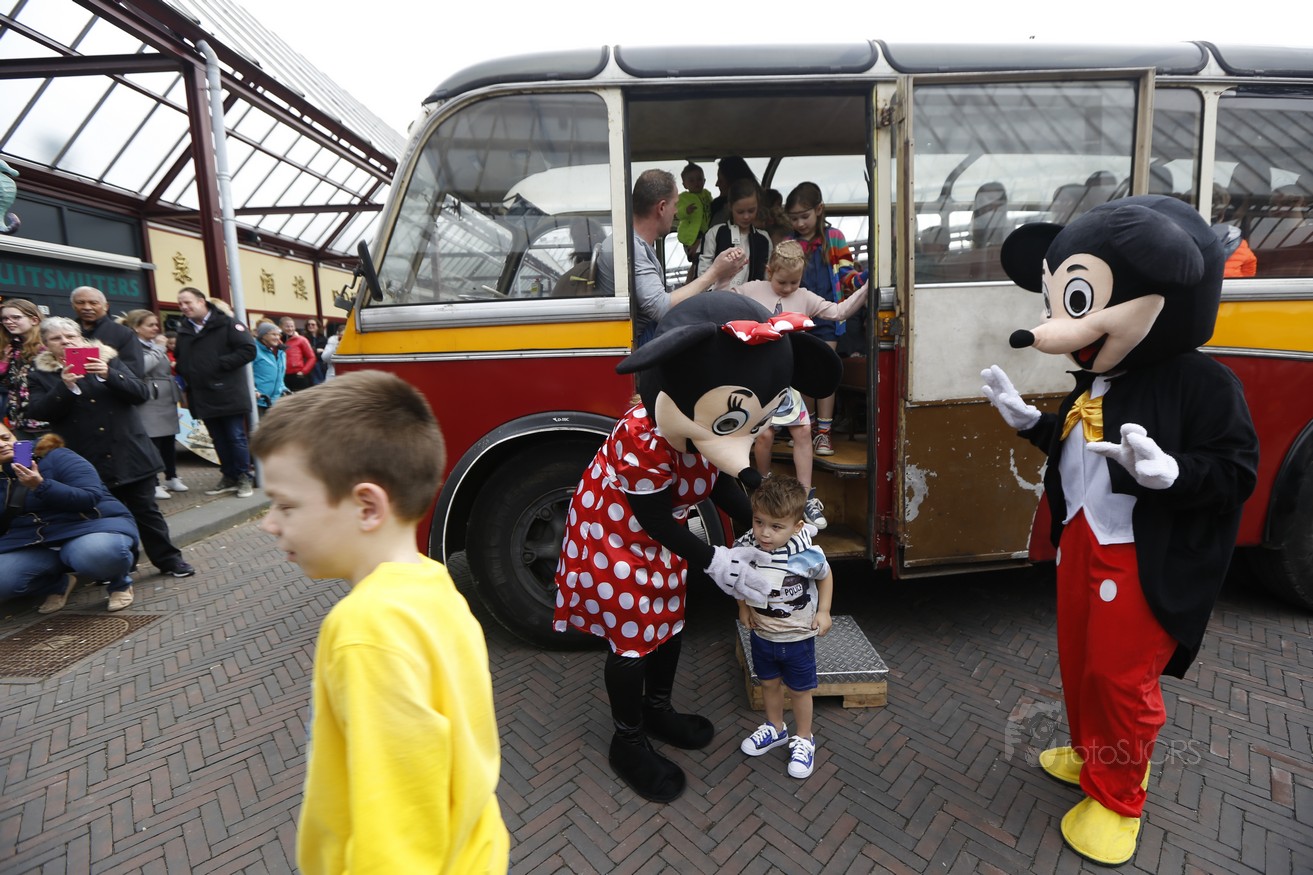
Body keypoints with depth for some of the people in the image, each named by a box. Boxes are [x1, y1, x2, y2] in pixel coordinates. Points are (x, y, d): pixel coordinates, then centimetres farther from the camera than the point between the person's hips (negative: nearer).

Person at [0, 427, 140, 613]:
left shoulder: (57, 457, -3)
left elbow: (91, 497, -15)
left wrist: (41, 486, -24)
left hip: (90, 525, -5)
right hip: (38, 544, 5)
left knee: (98, 554, -40)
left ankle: (120, 582, -5)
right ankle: (59, 583, 9)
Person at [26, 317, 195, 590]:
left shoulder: (108, 359, 5)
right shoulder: (41, 373, 6)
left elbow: (141, 392, -5)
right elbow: (41, 412, -6)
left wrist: (109, 375, -20)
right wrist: (64, 387, -20)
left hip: (129, 453, 0)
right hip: (89, 461, 1)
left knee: (145, 510, 6)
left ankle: (168, 559, 15)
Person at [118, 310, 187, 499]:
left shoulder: (156, 346, 19)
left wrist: (178, 394, 20)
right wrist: (157, 352, -17)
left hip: (167, 400, 8)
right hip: (149, 403, -8)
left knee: (169, 441, 12)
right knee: (152, 443, -7)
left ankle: (171, 478, 23)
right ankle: (153, 484, -2)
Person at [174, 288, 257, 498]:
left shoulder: (227, 324, -7)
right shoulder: (183, 331, 12)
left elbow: (248, 350, -16)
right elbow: (179, 358, 23)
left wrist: (220, 364, -17)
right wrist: (184, 372, 3)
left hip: (228, 394, -6)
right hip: (203, 397, 6)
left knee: (236, 438, 0)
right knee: (219, 440, 12)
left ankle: (243, 478, 10)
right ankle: (229, 477, 21)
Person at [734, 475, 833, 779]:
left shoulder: (807, 554, -30)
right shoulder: (745, 547, -23)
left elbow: (825, 576, -5)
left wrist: (823, 611, -8)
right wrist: (743, 607, -4)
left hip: (798, 637, -3)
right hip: (762, 633, 3)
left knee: (799, 690, 18)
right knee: (769, 683, 24)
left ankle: (803, 739, 43)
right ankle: (775, 728, 51)